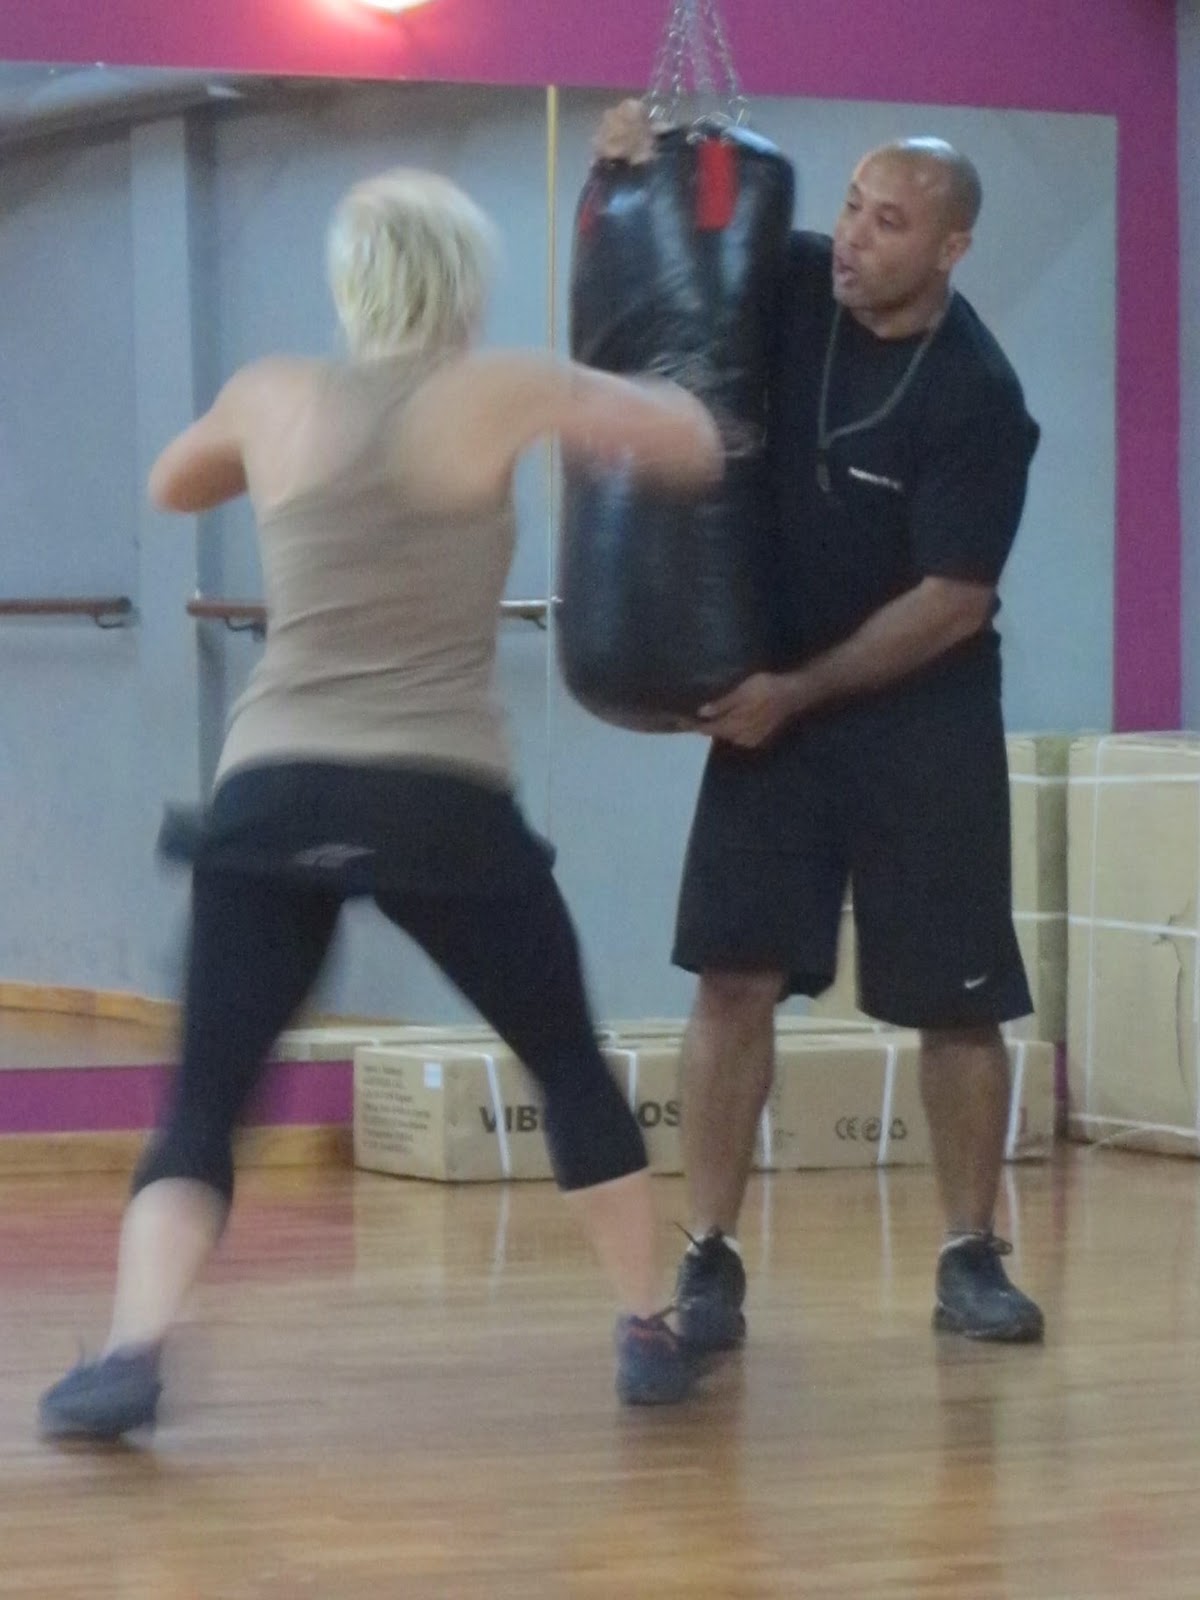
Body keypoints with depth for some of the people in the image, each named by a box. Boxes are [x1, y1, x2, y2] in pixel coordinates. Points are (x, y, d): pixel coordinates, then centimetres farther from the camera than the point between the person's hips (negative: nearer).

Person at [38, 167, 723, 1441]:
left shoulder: (273, 398, 9)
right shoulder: (499, 392, 2)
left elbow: (172, 488, 30)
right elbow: (693, 450, 10)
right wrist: (594, 407, 29)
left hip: (270, 799, 1)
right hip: (440, 806, -1)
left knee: (204, 1098, 5)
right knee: (570, 1064, 19)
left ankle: (131, 1356, -16)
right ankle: (649, 1336, 22)